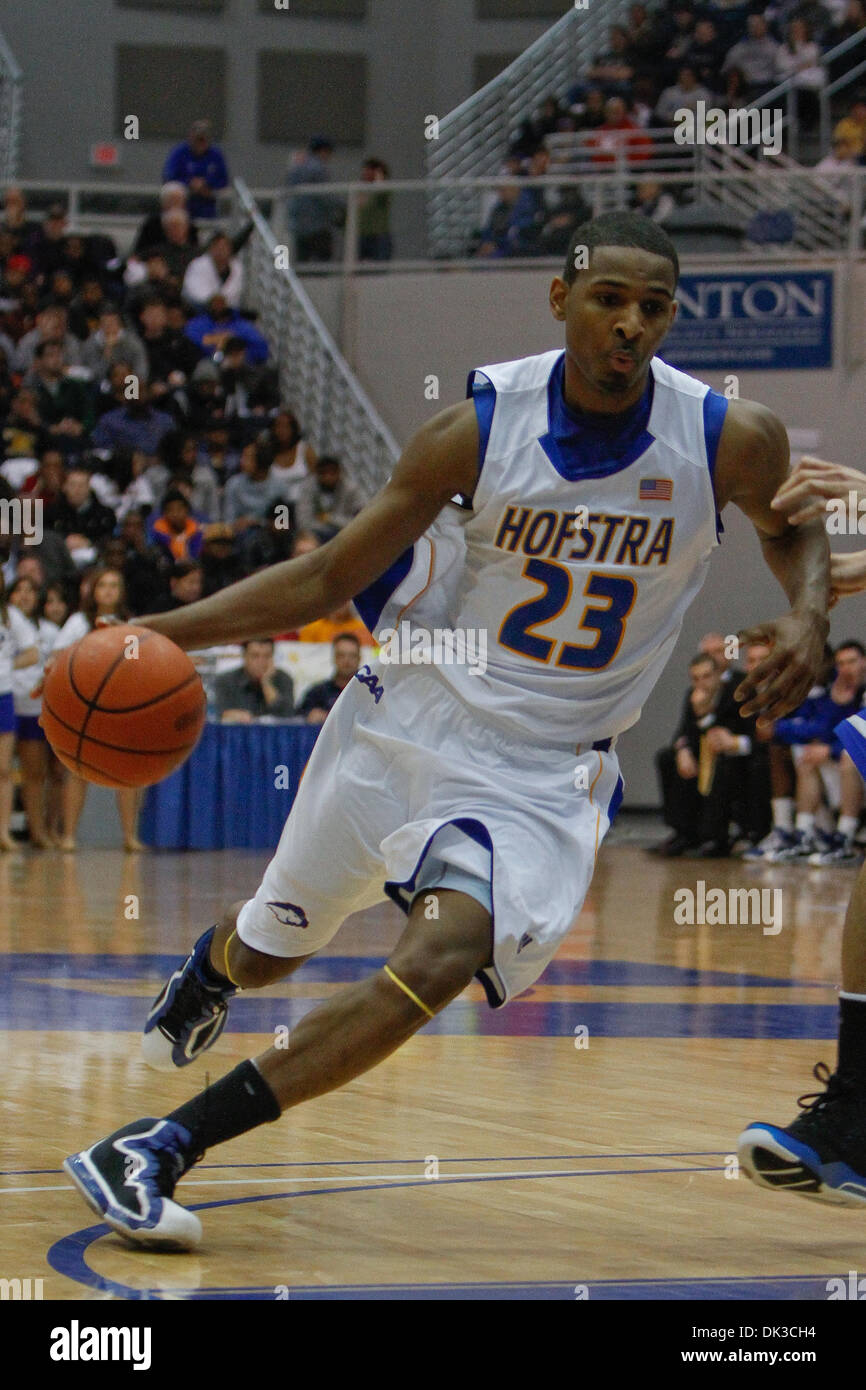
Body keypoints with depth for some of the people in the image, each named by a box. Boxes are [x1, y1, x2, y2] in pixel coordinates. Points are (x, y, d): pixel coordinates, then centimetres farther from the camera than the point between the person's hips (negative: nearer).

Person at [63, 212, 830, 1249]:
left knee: (442, 958, -27)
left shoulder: (730, 441, -15)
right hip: (412, 717, 1)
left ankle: (166, 1147, -25)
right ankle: (206, 970, 59)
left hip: (547, 770, -1)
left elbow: (792, 528, 11)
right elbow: (326, 580, -7)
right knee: (271, 944, 18)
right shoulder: (479, 428, -15)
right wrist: (156, 633, -18)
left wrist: (807, 616, -12)